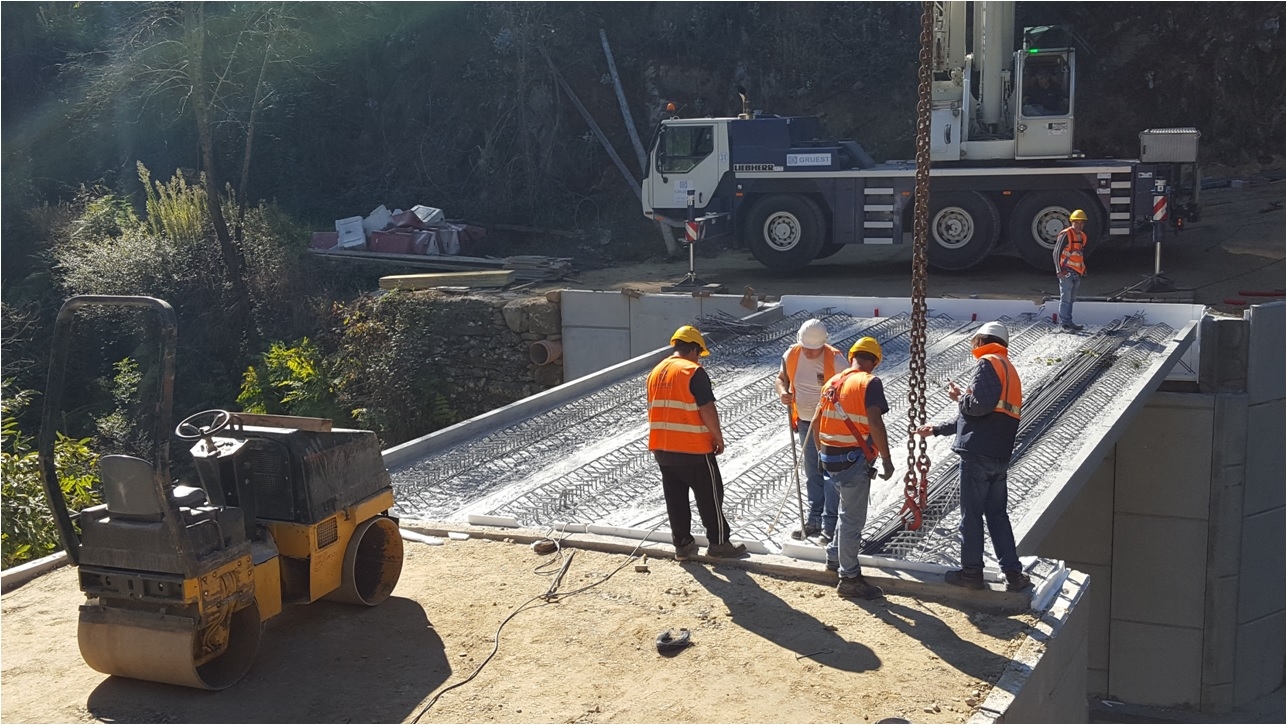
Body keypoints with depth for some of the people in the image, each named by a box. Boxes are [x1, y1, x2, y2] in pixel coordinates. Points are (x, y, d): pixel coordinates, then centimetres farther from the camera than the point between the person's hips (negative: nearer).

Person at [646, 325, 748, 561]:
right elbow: (707, 410, -17)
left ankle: (682, 544, 17)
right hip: (694, 448, -7)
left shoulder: (655, 373, 11)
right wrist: (718, 438, -5)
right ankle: (718, 543, 12)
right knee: (710, 495, 5)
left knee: (675, 497, 12)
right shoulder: (694, 372, -13)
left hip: (662, 448, 7)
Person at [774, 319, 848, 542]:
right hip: (805, 423, 5)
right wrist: (783, 392, -13)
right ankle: (814, 520, 25)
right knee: (812, 474, 14)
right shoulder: (791, 355, -5)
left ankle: (830, 525, 3)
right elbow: (781, 378, 8)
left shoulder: (835, 360, -18)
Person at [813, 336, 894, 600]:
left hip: (830, 457, 8)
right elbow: (875, 423, -22)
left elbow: (816, 422, 17)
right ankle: (849, 578, 6)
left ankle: (835, 556, 36)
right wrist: (886, 458, -16)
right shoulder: (869, 383, -12)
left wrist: (822, 451, 30)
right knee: (853, 518, 0)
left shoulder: (832, 382, 11)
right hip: (855, 459, -8)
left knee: (850, 510, 26)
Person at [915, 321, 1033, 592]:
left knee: (971, 514, 2)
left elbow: (979, 406, -22)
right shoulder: (1010, 370, 22)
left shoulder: (988, 364, -7)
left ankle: (971, 572, 9)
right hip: (1000, 456, 8)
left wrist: (959, 397, -2)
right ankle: (1013, 573, 12)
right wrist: (936, 429, 29)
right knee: (997, 514, 14)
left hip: (978, 453, -8)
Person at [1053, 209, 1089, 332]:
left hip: (1077, 272, 8)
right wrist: (1059, 270, -16)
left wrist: (1083, 269, 19)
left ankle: (1068, 322, 19)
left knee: (1071, 298, 13)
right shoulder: (1065, 235, -11)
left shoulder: (1083, 236, 14)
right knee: (1066, 298, -8)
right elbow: (1056, 253, -12)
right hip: (1067, 271, -8)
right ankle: (1064, 323, -6)